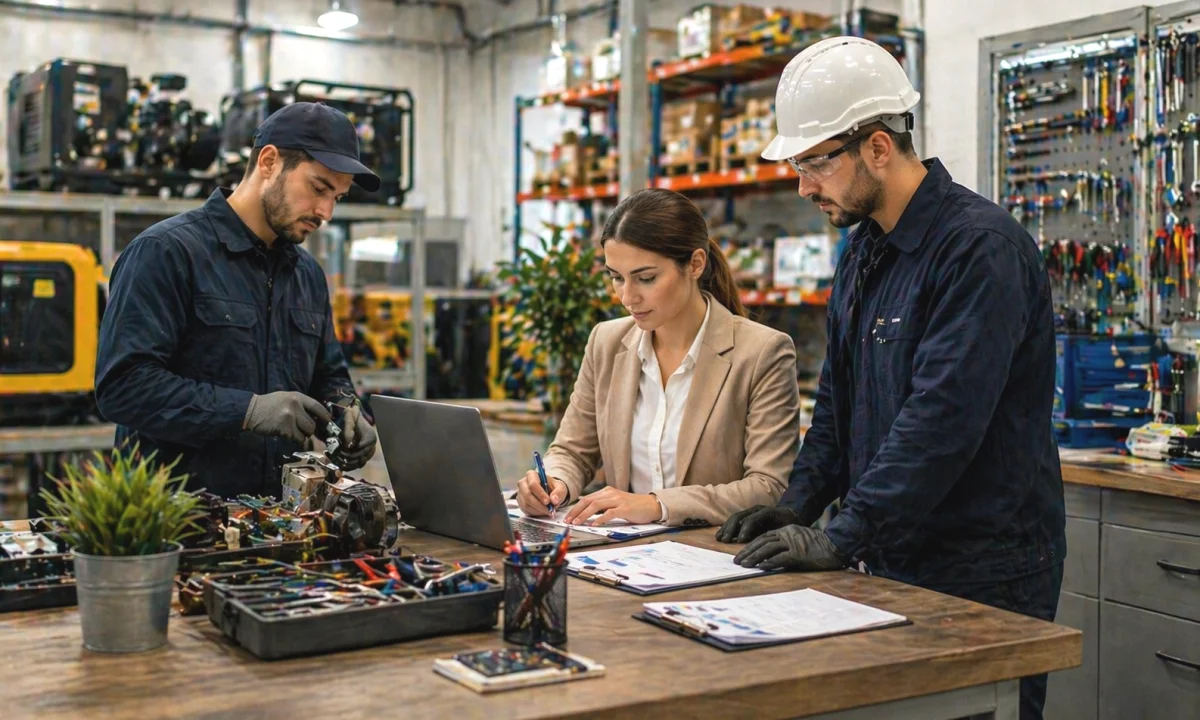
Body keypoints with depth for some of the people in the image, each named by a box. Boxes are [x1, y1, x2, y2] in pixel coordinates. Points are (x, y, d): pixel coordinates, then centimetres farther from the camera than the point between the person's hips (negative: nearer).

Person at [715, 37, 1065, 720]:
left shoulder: (982, 246, -18)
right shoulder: (864, 248, 10)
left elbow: (943, 417, -26)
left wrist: (843, 540, -24)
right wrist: (798, 505, 5)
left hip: (983, 575, -8)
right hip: (892, 560, 8)